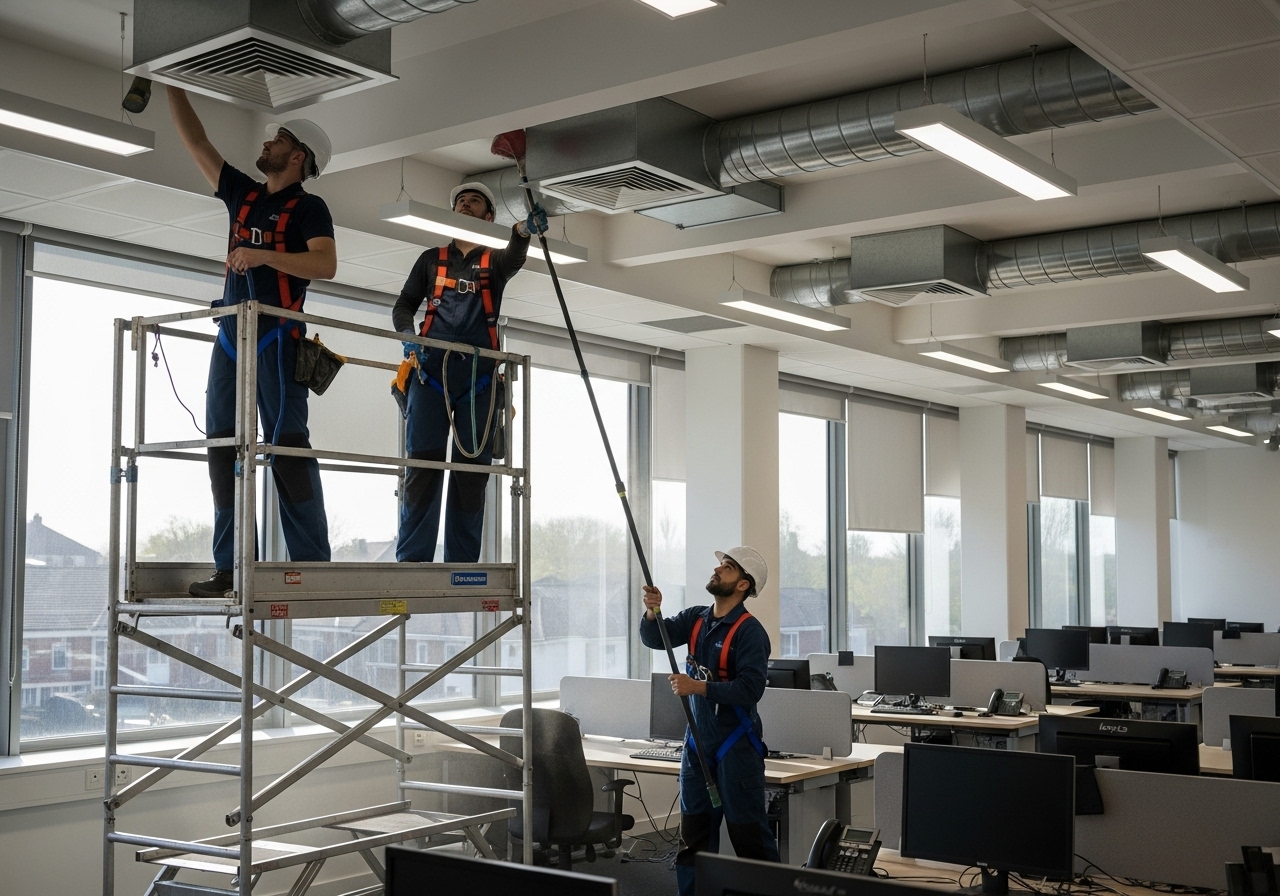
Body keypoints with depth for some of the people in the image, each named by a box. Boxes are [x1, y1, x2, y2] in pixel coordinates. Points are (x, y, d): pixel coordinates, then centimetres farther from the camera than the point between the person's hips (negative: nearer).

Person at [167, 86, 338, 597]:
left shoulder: (309, 208, 2)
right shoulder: (243, 195, 20)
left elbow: (326, 265, -14)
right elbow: (196, 142, 24)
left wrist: (264, 254, -21)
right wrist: (173, 87, 22)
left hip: (277, 338, -7)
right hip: (231, 338, 7)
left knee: (287, 447, -12)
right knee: (224, 448, 0)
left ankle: (312, 566, -13)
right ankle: (229, 569, 0)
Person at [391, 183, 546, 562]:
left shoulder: (495, 261, 17)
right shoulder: (431, 259, 22)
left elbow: (515, 257, -7)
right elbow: (403, 306, 16)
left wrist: (524, 231, -31)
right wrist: (409, 335, -8)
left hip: (479, 376, 0)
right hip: (431, 370, 0)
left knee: (472, 475, -2)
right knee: (422, 467, -8)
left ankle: (462, 570, 0)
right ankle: (411, 564, -10)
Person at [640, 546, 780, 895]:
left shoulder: (750, 631, -15)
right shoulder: (695, 619, 6)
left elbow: (750, 689, -23)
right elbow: (654, 639, -1)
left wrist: (698, 687, -29)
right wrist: (652, 612, -20)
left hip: (736, 745, -7)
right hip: (698, 741, 7)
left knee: (748, 832, -2)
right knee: (694, 832, 15)